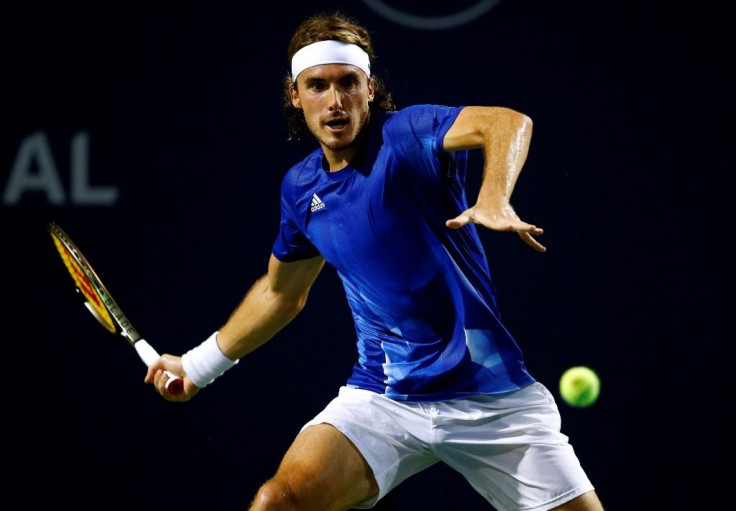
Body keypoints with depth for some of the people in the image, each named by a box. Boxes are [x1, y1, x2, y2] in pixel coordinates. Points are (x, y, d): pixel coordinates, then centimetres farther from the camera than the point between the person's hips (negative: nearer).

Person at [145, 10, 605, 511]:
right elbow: (281, 293, 25)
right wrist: (199, 364, 30)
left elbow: (509, 123, -32)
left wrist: (494, 198, -52)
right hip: (382, 396, 3)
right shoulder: (301, 188, 7)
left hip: (491, 398, -3)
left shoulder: (405, 134, -12)